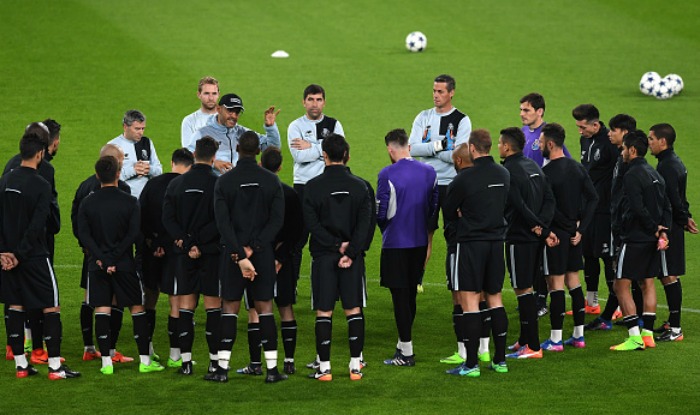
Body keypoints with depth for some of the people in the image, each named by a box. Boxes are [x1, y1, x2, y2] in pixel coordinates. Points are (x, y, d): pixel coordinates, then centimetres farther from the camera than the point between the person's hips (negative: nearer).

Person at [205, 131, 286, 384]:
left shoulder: (224, 182, -4)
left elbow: (223, 223, -11)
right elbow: (277, 220, -7)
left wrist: (240, 255, -14)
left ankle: (223, 368, 4)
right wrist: (254, 247, -10)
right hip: (263, 253, 1)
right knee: (265, 308, 5)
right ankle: (272, 369, 3)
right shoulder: (271, 181, 0)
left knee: (229, 309, 6)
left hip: (233, 251, -1)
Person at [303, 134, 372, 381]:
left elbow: (311, 222, -11)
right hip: (352, 258, 2)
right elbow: (365, 223, -6)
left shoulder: (313, 186, -4)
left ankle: (324, 367, 1)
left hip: (323, 256, -2)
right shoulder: (359, 186, 1)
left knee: (323, 312, 2)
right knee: (353, 310, 7)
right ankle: (356, 365, 5)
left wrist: (336, 244, -8)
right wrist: (350, 252, -10)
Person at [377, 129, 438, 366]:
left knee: (400, 296, -1)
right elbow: (434, 206, 7)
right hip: (420, 241, 6)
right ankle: (403, 345, 27)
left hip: (396, 243, -6)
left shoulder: (387, 175, -13)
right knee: (410, 293, 17)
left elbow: (380, 212, -11)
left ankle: (406, 353, 0)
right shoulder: (429, 172, 3)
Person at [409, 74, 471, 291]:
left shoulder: (461, 120, -3)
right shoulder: (423, 117, 8)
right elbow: (413, 148, -2)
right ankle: (417, 278, 9)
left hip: (452, 184, -2)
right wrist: (438, 146, -13)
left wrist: (427, 148, -10)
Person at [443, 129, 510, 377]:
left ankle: (471, 364, -4)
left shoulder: (465, 178, -14)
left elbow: (448, 213, -4)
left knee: (469, 301, -3)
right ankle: (500, 359, 16)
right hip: (497, 242, 6)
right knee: (495, 299, 14)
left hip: (471, 243, -6)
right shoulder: (504, 175, 5)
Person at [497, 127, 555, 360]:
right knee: (526, 288, 18)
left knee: (523, 290, -5)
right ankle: (525, 340, 26)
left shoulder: (508, 171, -15)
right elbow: (549, 199, 5)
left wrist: (536, 225, -9)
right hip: (535, 237, 8)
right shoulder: (534, 167, 11)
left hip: (519, 238, -8)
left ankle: (533, 347, -6)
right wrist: (542, 226, -5)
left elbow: (518, 205, -20)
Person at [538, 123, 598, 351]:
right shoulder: (577, 168, 7)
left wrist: (570, 227, -9)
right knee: (573, 280, 15)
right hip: (574, 233, 7)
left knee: (556, 283, -3)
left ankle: (555, 339, 0)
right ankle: (578, 335, 18)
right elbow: (593, 198, 5)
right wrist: (581, 228, 1)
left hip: (556, 232, -7)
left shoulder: (547, 172, -17)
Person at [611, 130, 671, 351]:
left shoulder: (632, 175, -15)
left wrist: (654, 229, -11)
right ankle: (648, 334, 14)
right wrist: (662, 231, 1)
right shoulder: (655, 175, 12)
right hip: (652, 241, 9)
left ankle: (635, 337, -10)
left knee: (621, 285, -4)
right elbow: (666, 206, 11)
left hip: (635, 239, -9)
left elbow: (638, 209, -23)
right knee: (648, 284, 14)